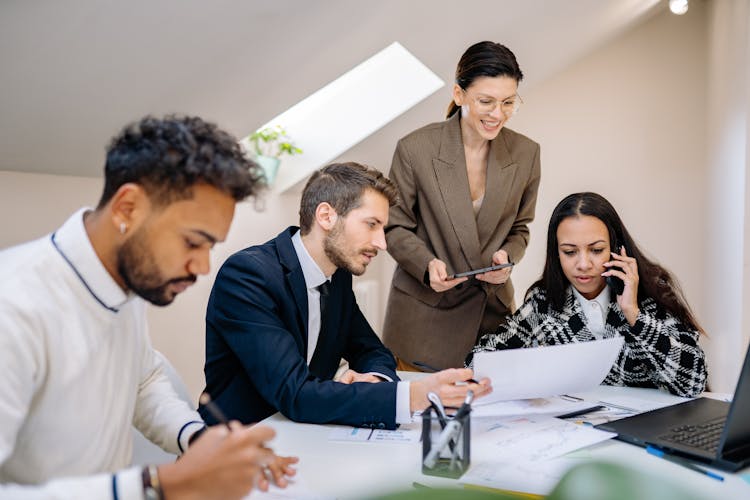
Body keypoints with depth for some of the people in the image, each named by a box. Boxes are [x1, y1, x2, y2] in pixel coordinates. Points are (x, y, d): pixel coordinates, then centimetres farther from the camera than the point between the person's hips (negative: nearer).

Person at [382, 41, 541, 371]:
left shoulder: (526, 153, -1)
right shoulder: (415, 149, -11)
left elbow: (519, 228, 10)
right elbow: (395, 228, -2)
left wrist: (506, 257, -11)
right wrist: (427, 264, -20)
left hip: (493, 312, 3)